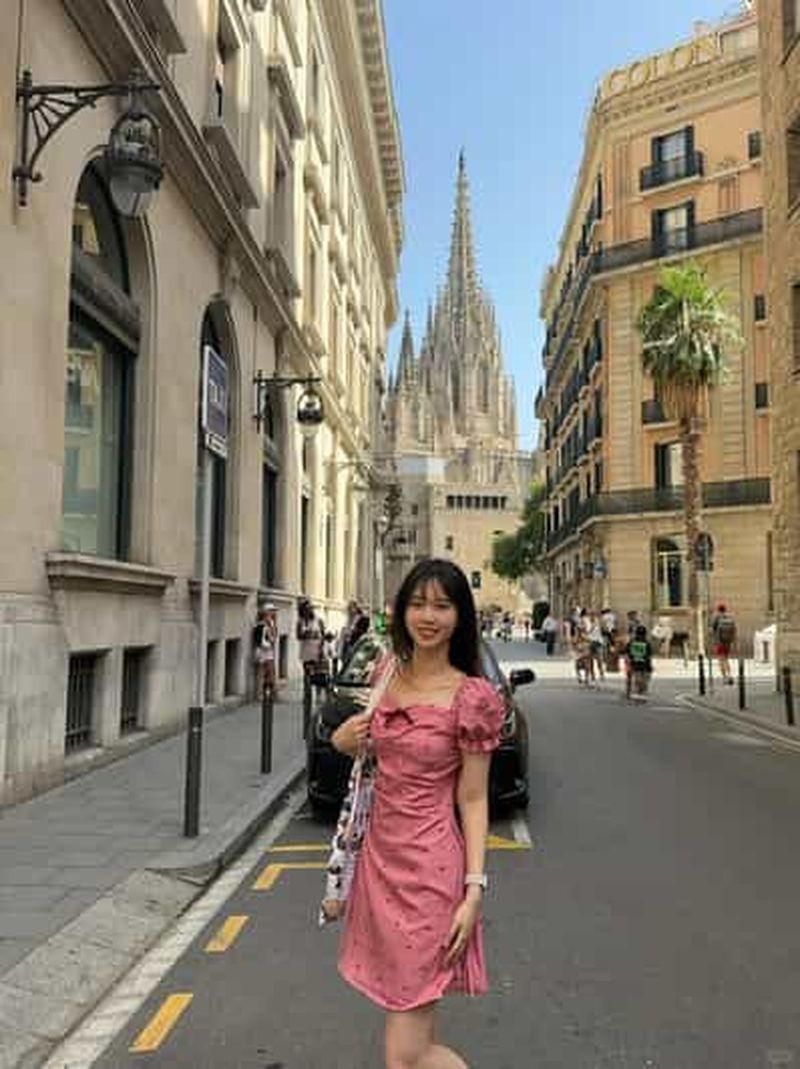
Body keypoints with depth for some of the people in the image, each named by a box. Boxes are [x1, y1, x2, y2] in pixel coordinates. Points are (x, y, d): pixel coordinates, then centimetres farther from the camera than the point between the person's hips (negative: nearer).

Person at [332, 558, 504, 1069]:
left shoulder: (472, 697, -12)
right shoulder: (387, 673, 5)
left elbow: (473, 799, -8)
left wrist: (474, 889, -13)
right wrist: (345, 739, 1)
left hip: (430, 868, -6)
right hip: (379, 856, 7)